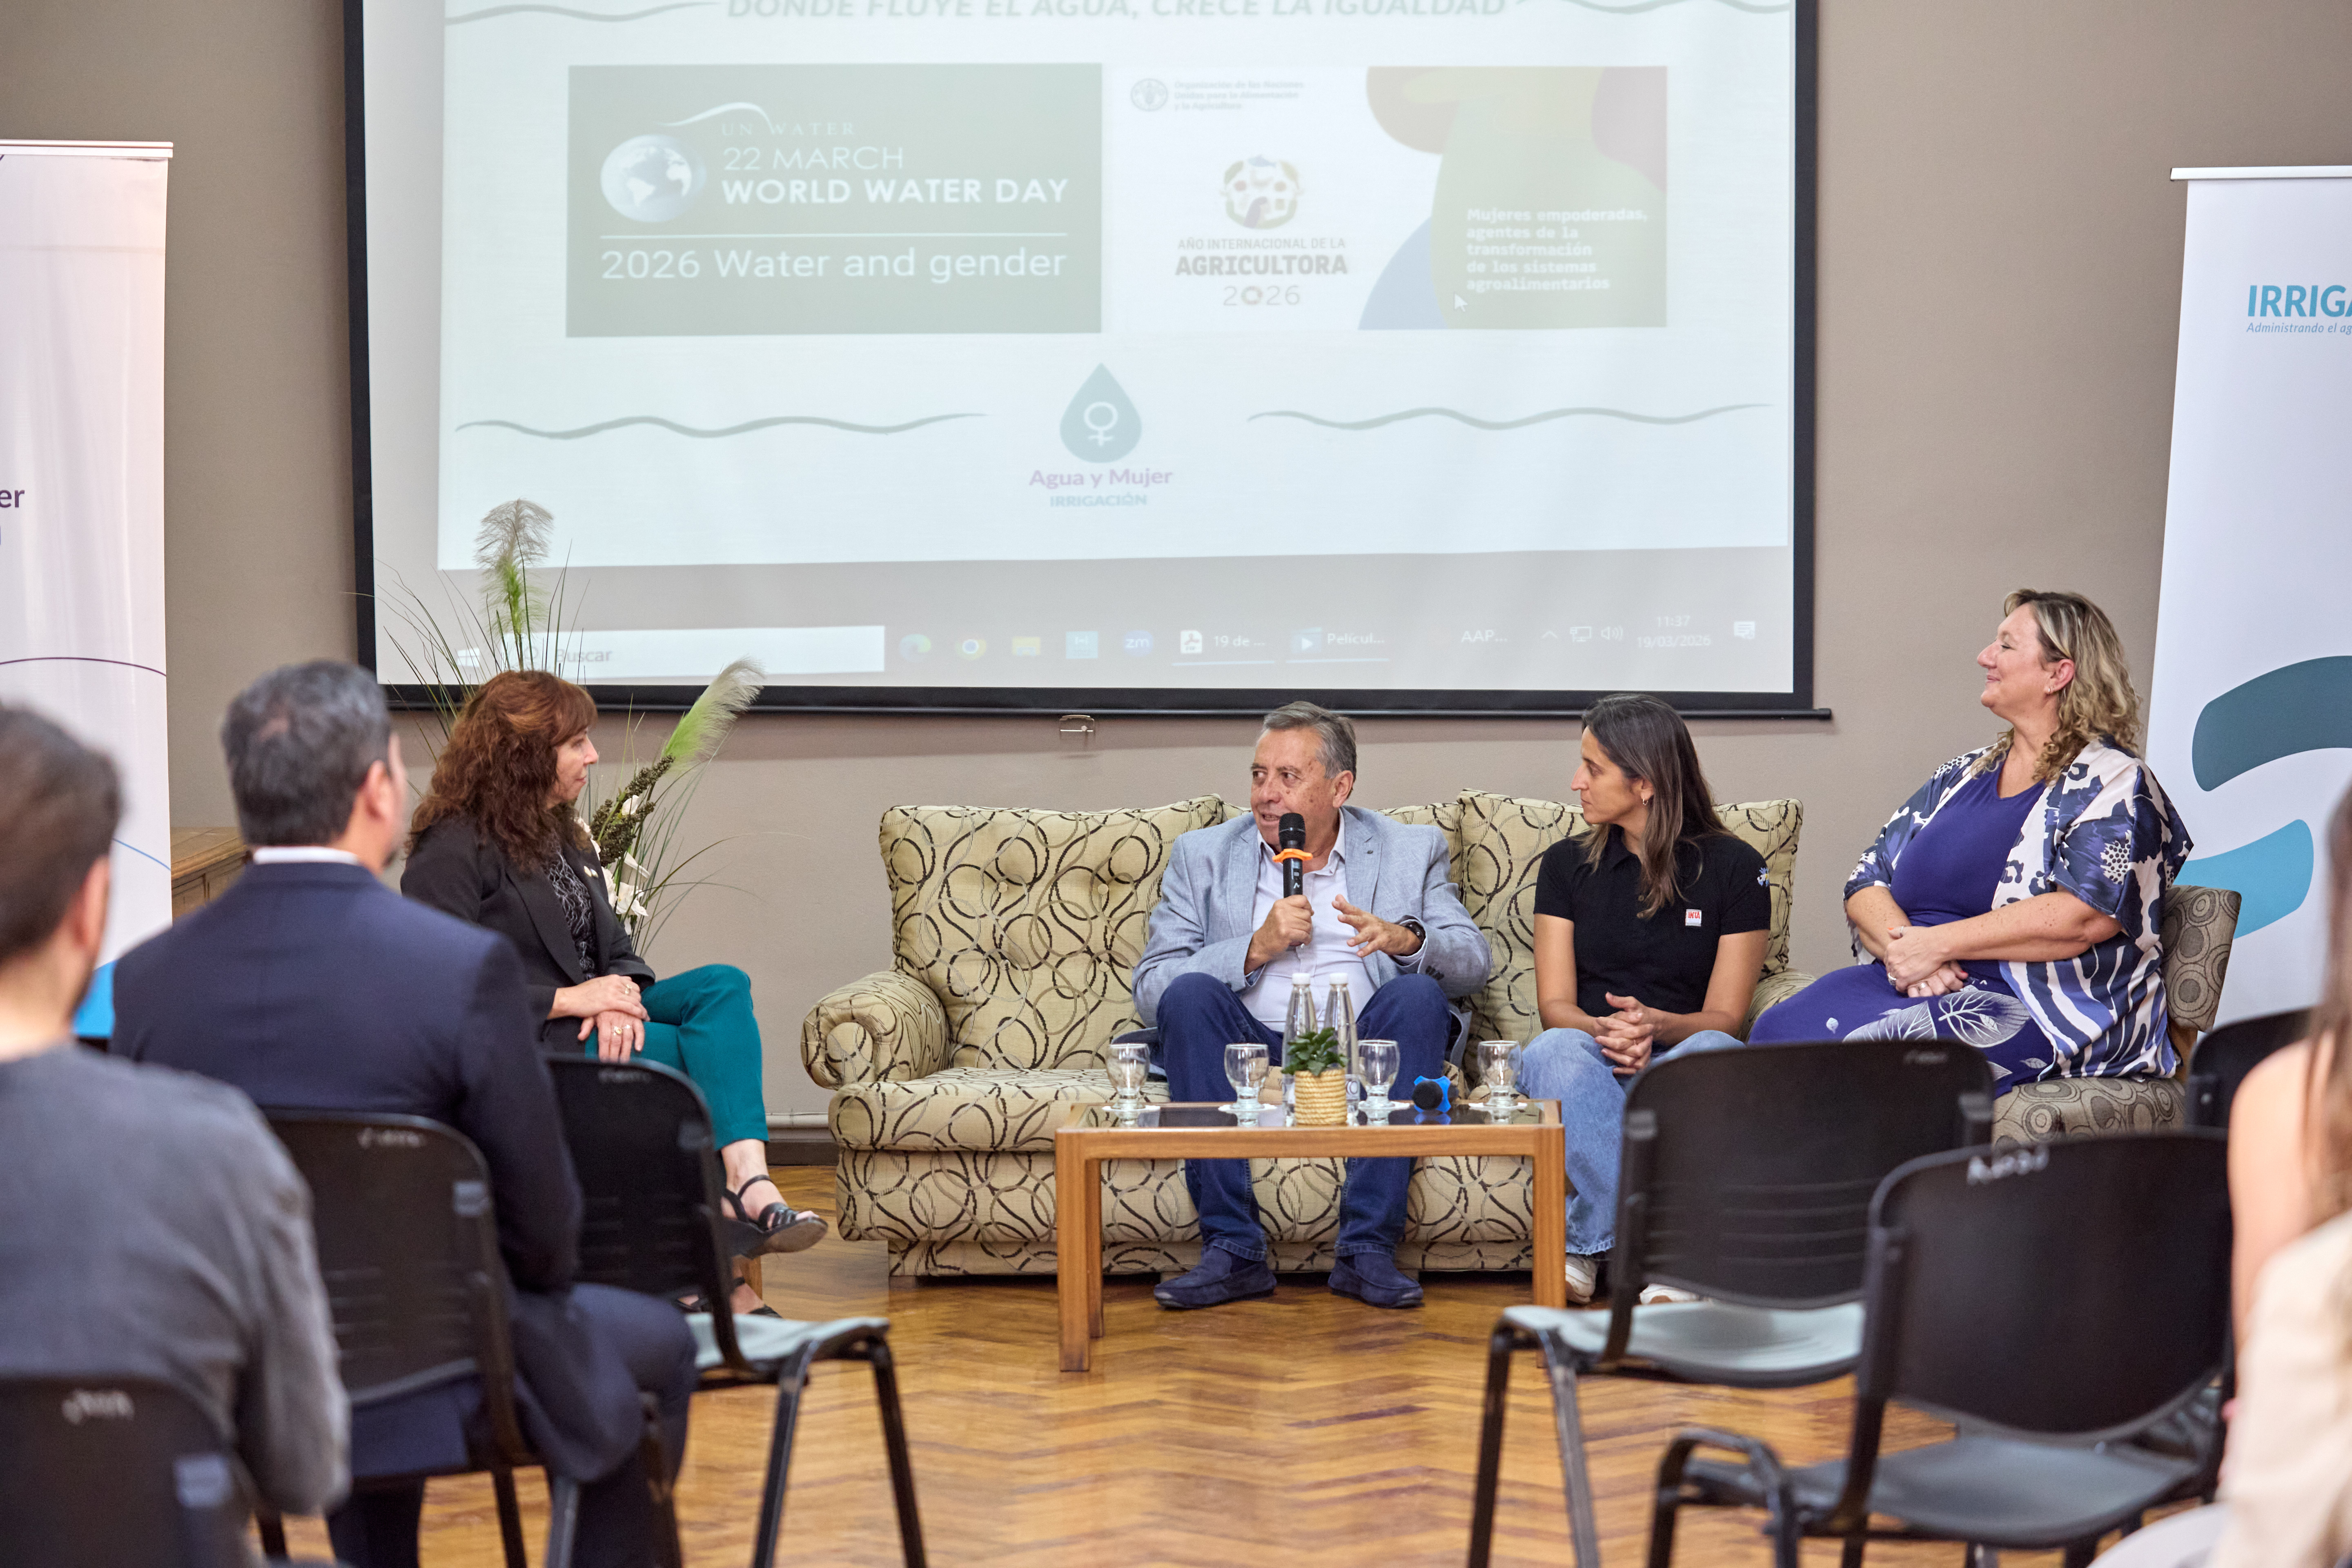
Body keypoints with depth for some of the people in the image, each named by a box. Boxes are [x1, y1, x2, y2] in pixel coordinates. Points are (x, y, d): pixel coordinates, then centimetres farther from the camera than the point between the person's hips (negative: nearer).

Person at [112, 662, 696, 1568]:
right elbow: (542, 1229, -13)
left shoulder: (144, 978, -9)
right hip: (447, 1391, -4)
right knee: (655, 1342, 25)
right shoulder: (465, 968, -21)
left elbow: (152, 1209, 2)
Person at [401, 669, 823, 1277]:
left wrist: (620, 1000, -8)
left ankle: (749, 1180, -40)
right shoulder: (454, 850, -8)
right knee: (710, 1054, -24)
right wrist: (570, 1000, -17)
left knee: (724, 985, -20)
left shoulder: (564, 838, 21)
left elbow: (616, 947, 17)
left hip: (593, 1020, 8)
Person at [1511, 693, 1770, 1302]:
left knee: (1715, 1054, -37)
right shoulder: (1568, 864, 10)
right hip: (1593, 1070, 1)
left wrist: (1654, 1025, -22)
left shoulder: (1733, 867, 3)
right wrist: (1605, 1031, -19)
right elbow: (1555, 1004, 5)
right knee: (1552, 1051, -34)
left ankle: (1586, 1243, -34)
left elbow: (1724, 1017, 0)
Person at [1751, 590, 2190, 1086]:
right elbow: (1866, 884, 16)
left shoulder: (2113, 782, 0)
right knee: (1778, 1031, -23)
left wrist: (1936, 943, -14)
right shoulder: (1962, 776, 22)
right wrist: (1900, 942, -8)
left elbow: (2084, 918, -16)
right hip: (1910, 985, 7)